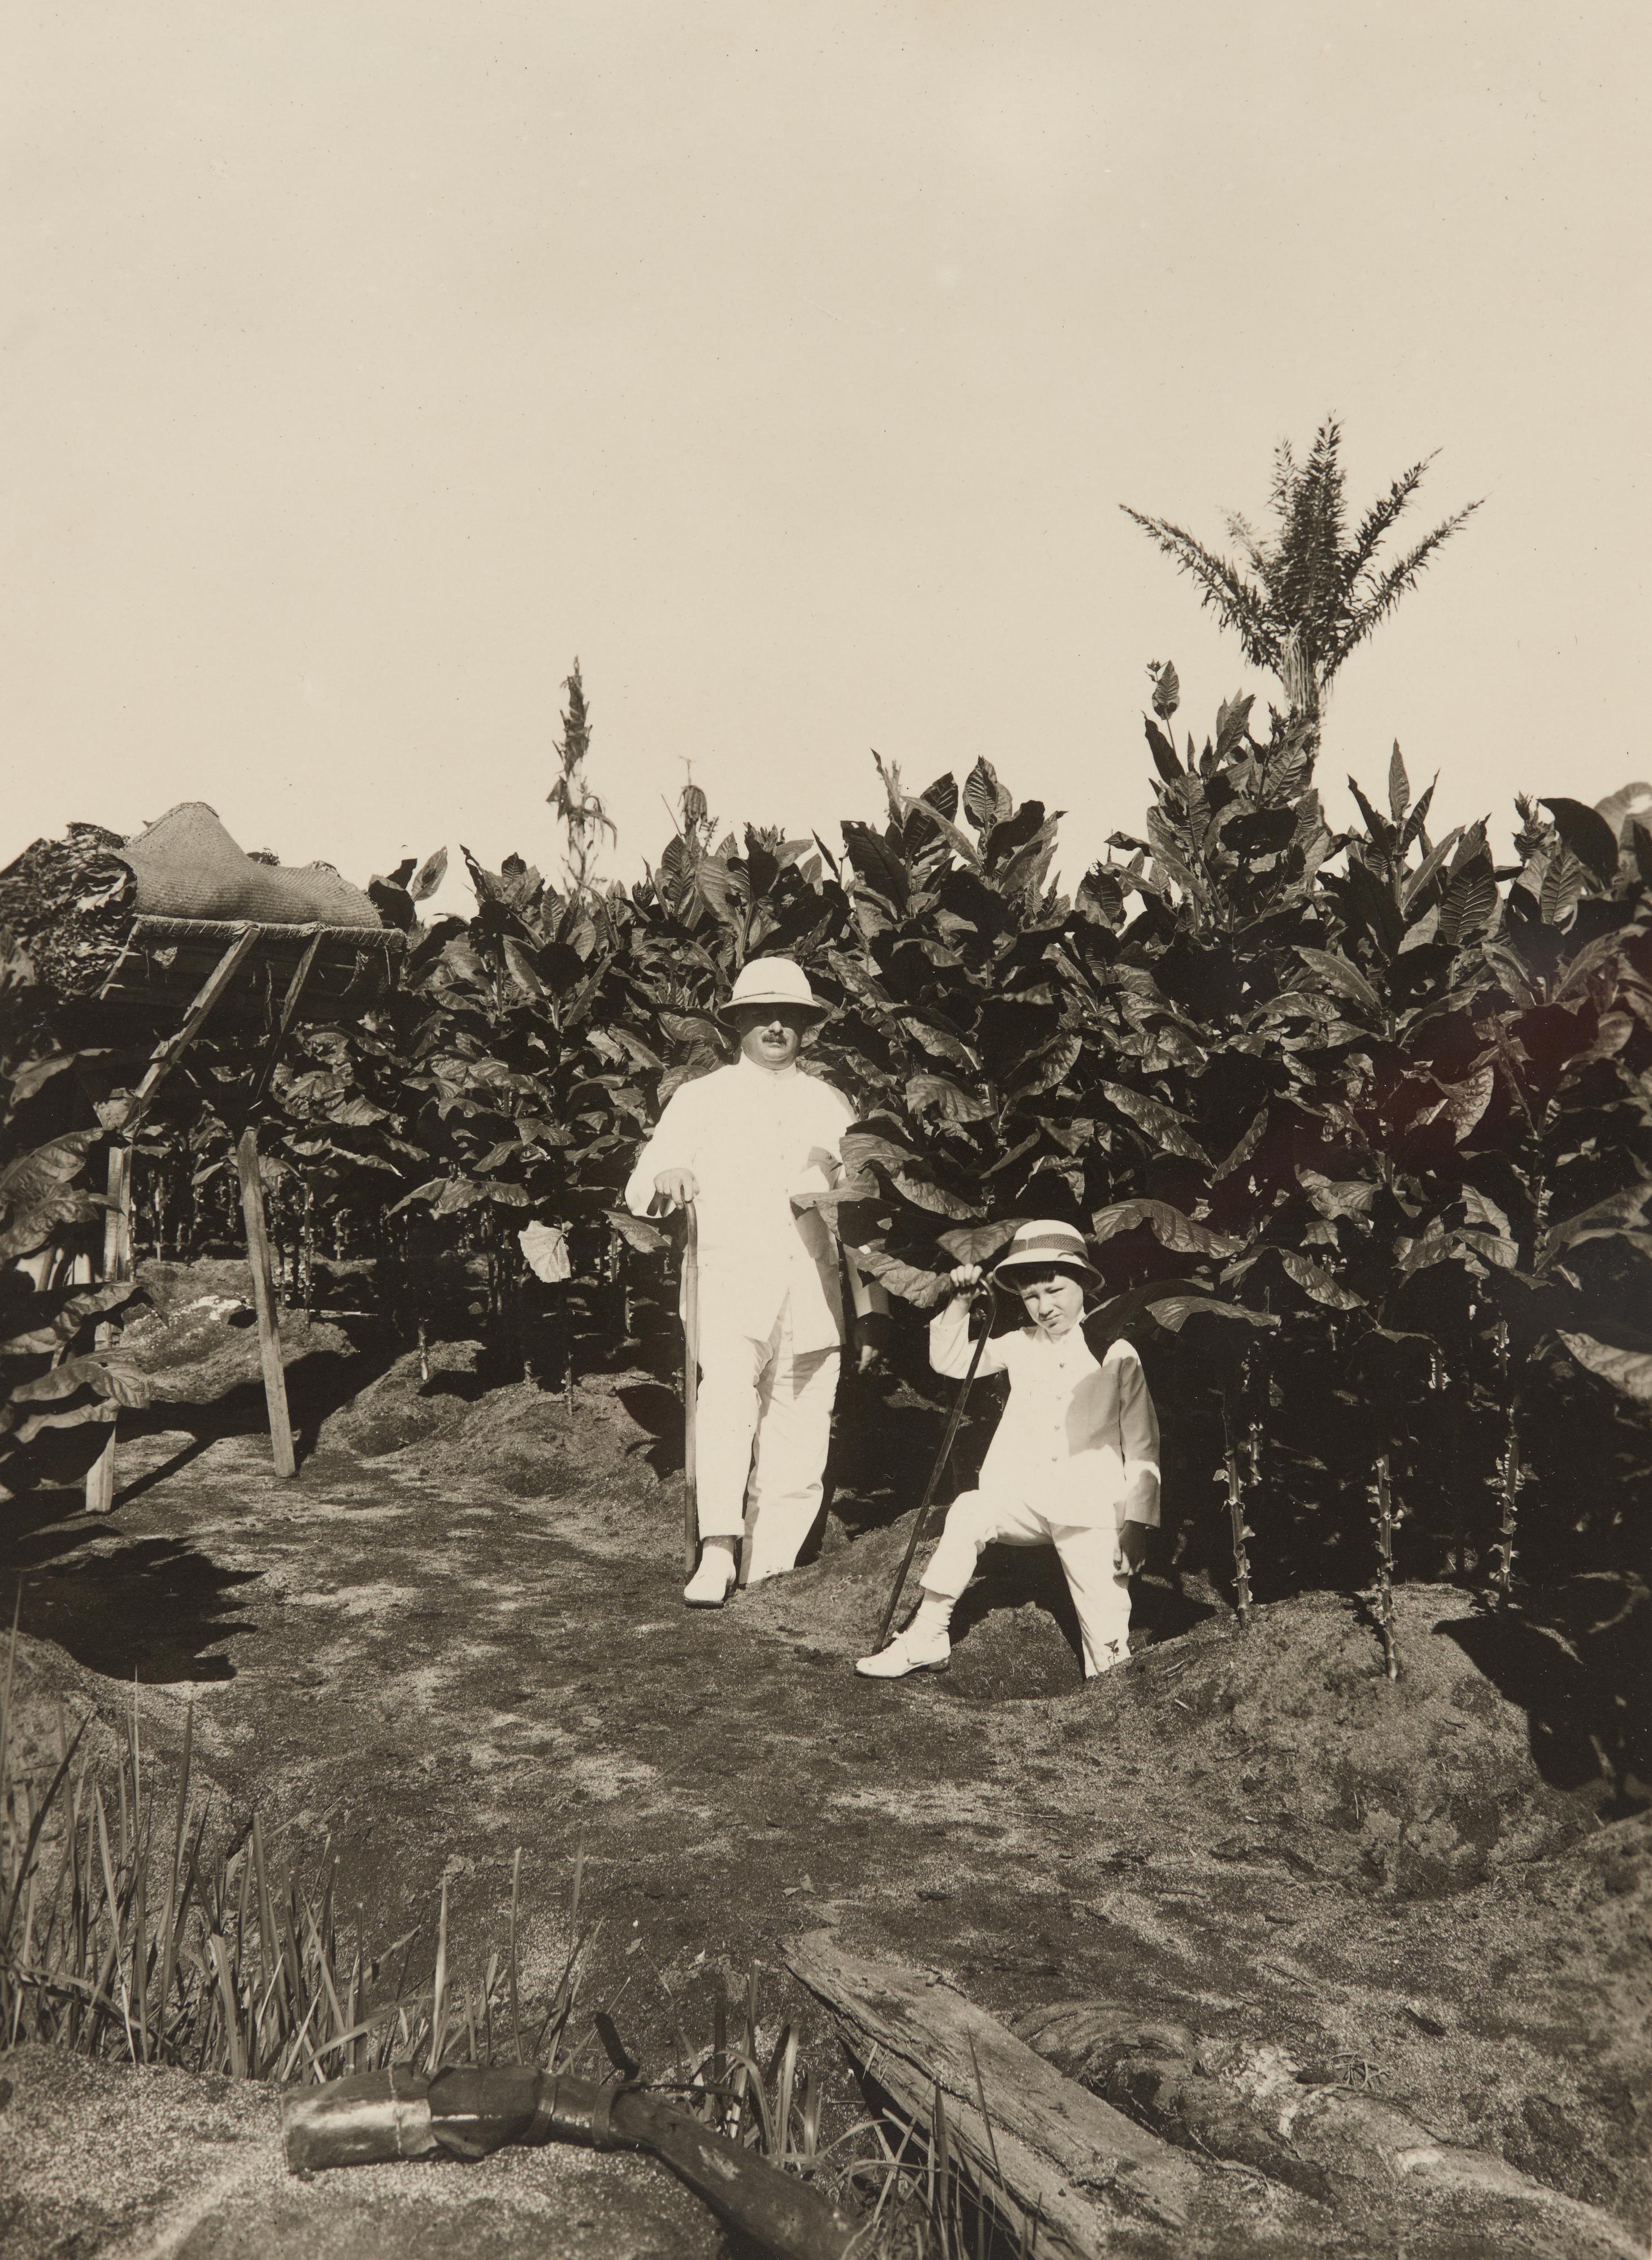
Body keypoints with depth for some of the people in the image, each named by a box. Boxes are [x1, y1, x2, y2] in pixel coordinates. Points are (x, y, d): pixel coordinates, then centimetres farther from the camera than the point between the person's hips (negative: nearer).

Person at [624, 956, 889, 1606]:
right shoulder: (698, 1100, 11)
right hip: (728, 1281, -2)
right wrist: (664, 1178, -19)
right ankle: (716, 1553, -31)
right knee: (726, 1391, -27)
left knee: (797, 1454, 1)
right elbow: (638, 1193, 6)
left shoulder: (831, 1106, 17)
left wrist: (872, 1309, 11)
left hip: (812, 1298, 3)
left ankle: (769, 1574, 12)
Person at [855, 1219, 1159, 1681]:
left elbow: (1142, 1448, 2)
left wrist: (1137, 1523, -5)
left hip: (1090, 1508, -2)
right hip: (1024, 1499, 2)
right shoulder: (1020, 1346, 11)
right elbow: (949, 1362, 13)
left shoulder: (1116, 1354, 1)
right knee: (968, 1511, -28)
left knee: (1107, 1638, -12)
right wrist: (960, 1302, -1)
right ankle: (926, 1640, -21)